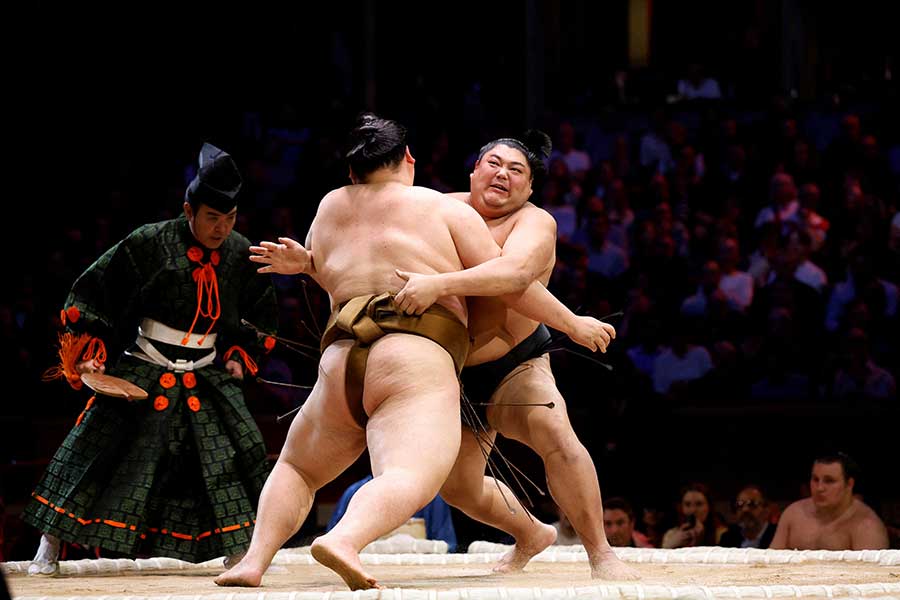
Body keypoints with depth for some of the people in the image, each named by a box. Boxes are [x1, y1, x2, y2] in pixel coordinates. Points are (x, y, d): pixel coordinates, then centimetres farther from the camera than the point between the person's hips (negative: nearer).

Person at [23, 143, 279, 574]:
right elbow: (93, 293, -6)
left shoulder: (241, 255, 0)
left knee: (235, 453, -6)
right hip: (143, 372, -3)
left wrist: (240, 356, 8)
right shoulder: (149, 244, -12)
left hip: (208, 377, 3)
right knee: (95, 452, -5)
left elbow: (263, 314, 19)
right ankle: (49, 547, 2)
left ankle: (239, 551, 5)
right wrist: (88, 353, -9)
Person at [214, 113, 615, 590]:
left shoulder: (331, 208, 23)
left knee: (296, 469, 27)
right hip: (418, 363, -5)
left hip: (340, 368, 5)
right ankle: (343, 541, -55)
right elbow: (509, 280, 7)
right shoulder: (446, 210, 11)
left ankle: (254, 560, 3)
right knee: (411, 480, -25)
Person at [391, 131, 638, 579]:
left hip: (514, 368, -5)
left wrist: (438, 284, -52)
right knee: (459, 488, 10)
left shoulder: (533, 223, -17)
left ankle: (601, 554, -25)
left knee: (554, 433, -33)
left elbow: (513, 271, -40)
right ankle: (530, 535, 42)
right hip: (454, 376, 5)